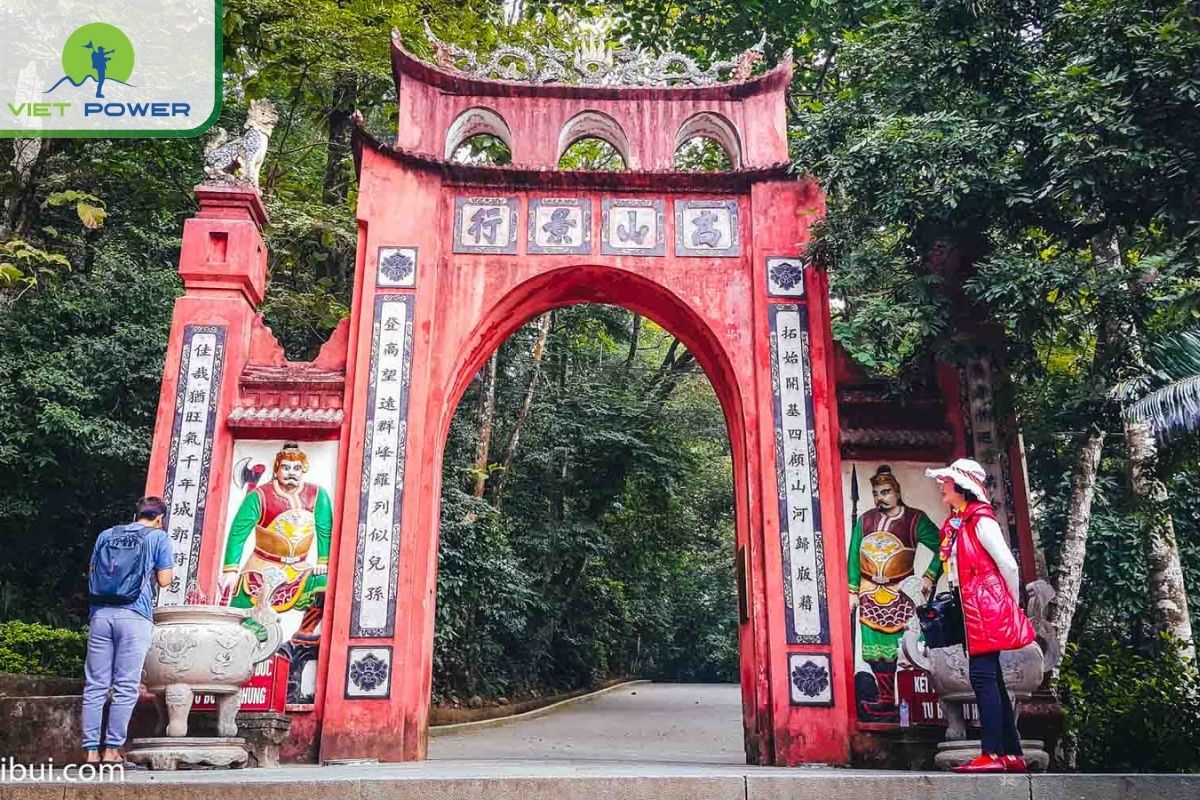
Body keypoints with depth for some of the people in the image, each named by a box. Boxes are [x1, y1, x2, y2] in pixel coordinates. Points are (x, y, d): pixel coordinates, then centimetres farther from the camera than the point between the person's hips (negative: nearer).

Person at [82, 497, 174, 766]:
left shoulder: (106, 535, 18)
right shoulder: (158, 537, 5)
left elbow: (92, 572, 23)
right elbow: (164, 580, 2)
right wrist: (169, 569, 21)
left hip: (100, 613, 4)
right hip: (134, 616, -4)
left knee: (95, 685, 6)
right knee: (125, 687, 0)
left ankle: (91, 751, 5)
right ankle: (112, 751, -1)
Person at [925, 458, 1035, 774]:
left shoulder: (980, 520, -9)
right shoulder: (954, 524, 16)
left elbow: (1008, 565, -11)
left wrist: (1012, 605, -2)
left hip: (988, 608, -9)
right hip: (970, 611, 9)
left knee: (983, 677, -12)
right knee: (991, 680, 10)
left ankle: (992, 755, -10)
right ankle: (1012, 755, 16)